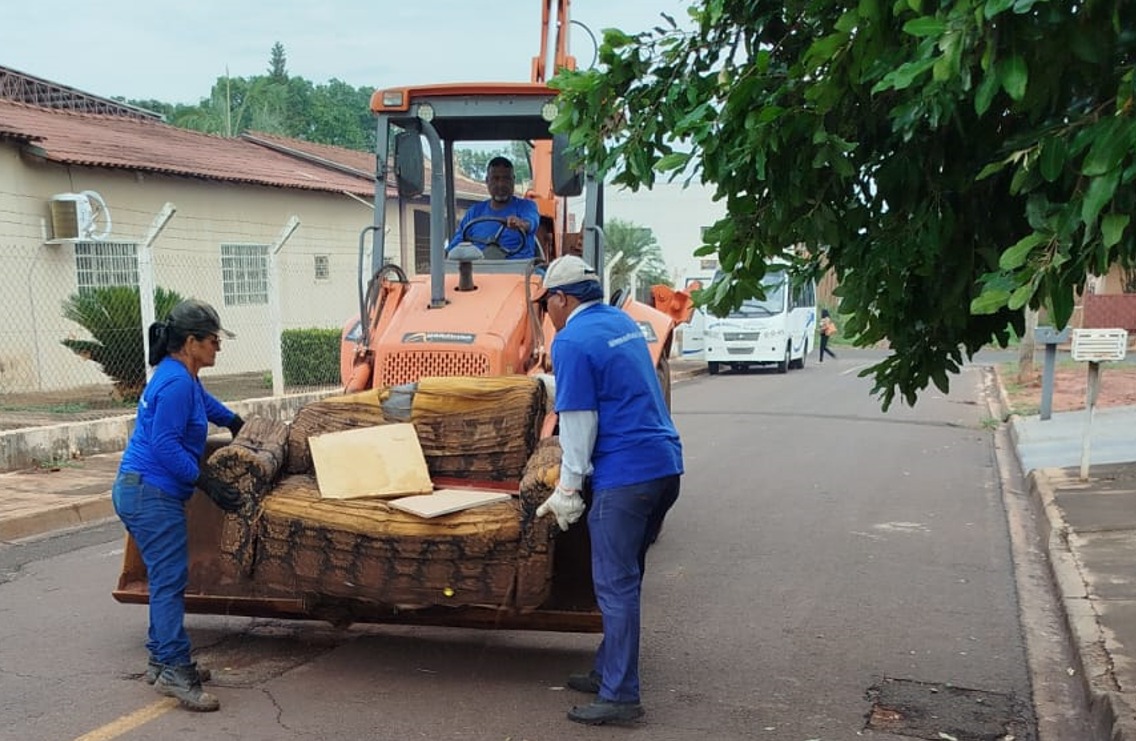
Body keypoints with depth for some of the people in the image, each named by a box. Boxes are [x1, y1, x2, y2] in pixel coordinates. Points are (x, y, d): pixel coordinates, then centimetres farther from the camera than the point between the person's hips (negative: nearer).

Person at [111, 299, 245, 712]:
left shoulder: (183, 378, 13)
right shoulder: (175, 382, -18)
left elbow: (205, 402, 37)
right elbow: (165, 446, -22)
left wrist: (236, 424, 49)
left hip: (146, 491, 11)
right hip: (151, 493, -11)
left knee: (167, 580, 14)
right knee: (169, 580, -10)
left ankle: (162, 661, 22)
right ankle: (174, 671, -8)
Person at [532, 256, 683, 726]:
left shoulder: (572, 341, -11)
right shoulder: (623, 322, 16)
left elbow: (579, 422, -13)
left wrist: (567, 490, -5)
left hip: (625, 475, -9)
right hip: (666, 464, 9)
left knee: (616, 585, -3)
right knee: (626, 577, 17)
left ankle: (620, 696, 2)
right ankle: (609, 671, 26)